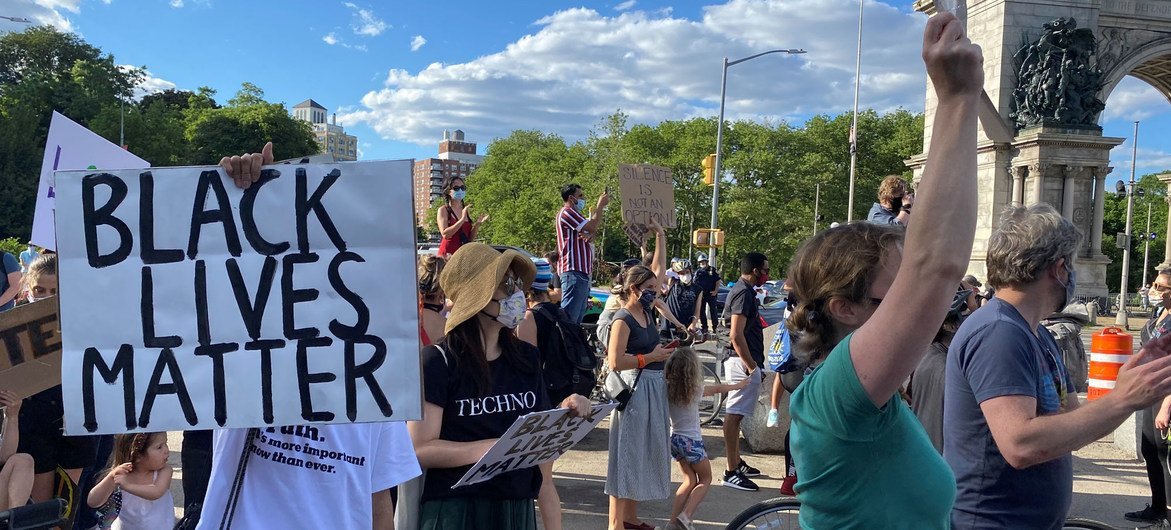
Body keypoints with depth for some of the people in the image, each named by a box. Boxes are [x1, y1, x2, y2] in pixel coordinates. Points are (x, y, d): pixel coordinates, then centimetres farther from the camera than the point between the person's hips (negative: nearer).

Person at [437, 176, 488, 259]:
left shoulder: (467, 210, 13)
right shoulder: (443, 210, 1)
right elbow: (445, 234, -14)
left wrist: (478, 224, -1)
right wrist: (462, 219, -18)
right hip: (448, 253, -4)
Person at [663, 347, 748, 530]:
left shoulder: (666, 389, -9)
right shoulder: (696, 389, -14)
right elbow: (718, 388, 4)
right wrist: (737, 386, 21)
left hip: (674, 439, 4)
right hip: (691, 441, -4)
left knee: (690, 481, 19)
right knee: (705, 479, 15)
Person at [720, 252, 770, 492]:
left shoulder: (743, 290, 16)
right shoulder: (744, 293, -17)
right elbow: (736, 335, -24)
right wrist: (752, 366, -22)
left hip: (743, 361, 11)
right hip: (743, 361, -11)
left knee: (735, 413, 17)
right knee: (734, 414, -8)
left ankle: (737, 463, 28)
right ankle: (731, 472, -4)